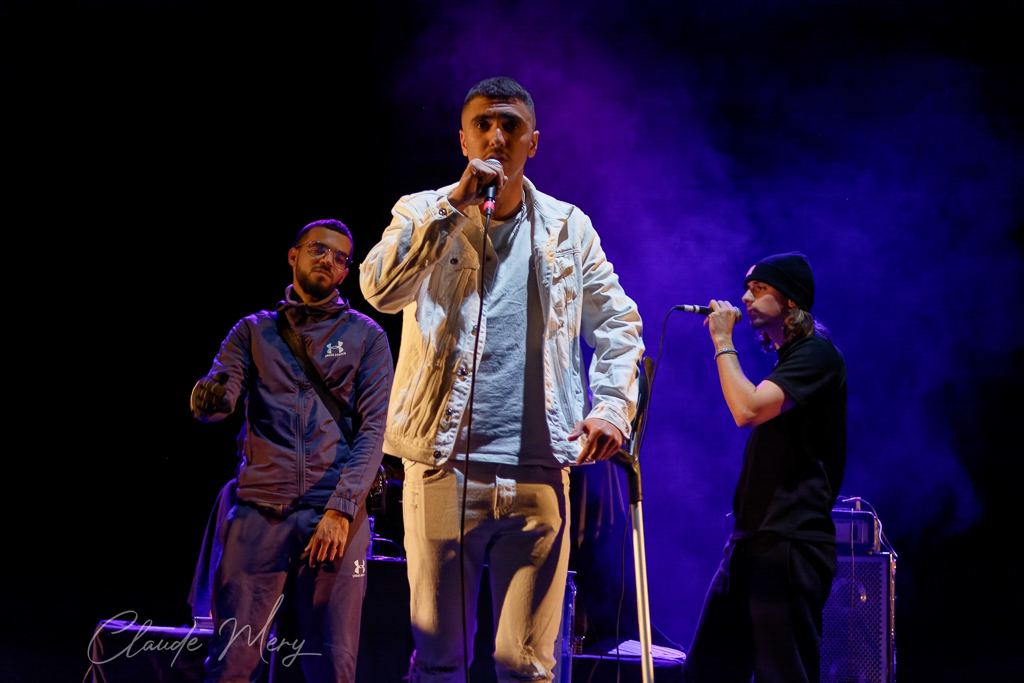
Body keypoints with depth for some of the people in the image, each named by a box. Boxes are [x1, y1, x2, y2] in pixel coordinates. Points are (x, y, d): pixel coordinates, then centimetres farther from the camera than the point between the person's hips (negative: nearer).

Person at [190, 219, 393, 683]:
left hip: (337, 515, -1)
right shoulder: (254, 331, 14)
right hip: (259, 510, 1)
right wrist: (212, 395, -24)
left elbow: (374, 430, 2)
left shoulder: (365, 336, 11)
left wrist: (341, 509, -11)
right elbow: (211, 406, 2)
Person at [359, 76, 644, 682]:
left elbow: (618, 326, 15)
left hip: (537, 473, 1)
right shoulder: (424, 214, 7)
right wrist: (457, 202, -13)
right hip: (443, 467, -1)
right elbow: (380, 289, -11)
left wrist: (611, 405, -1)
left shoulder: (568, 228, 12)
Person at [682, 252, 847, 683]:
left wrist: (723, 342, -12)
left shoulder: (816, 355, -10)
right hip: (753, 537, 10)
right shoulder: (785, 357, 21)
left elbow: (748, 410, -22)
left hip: (790, 542, -10)